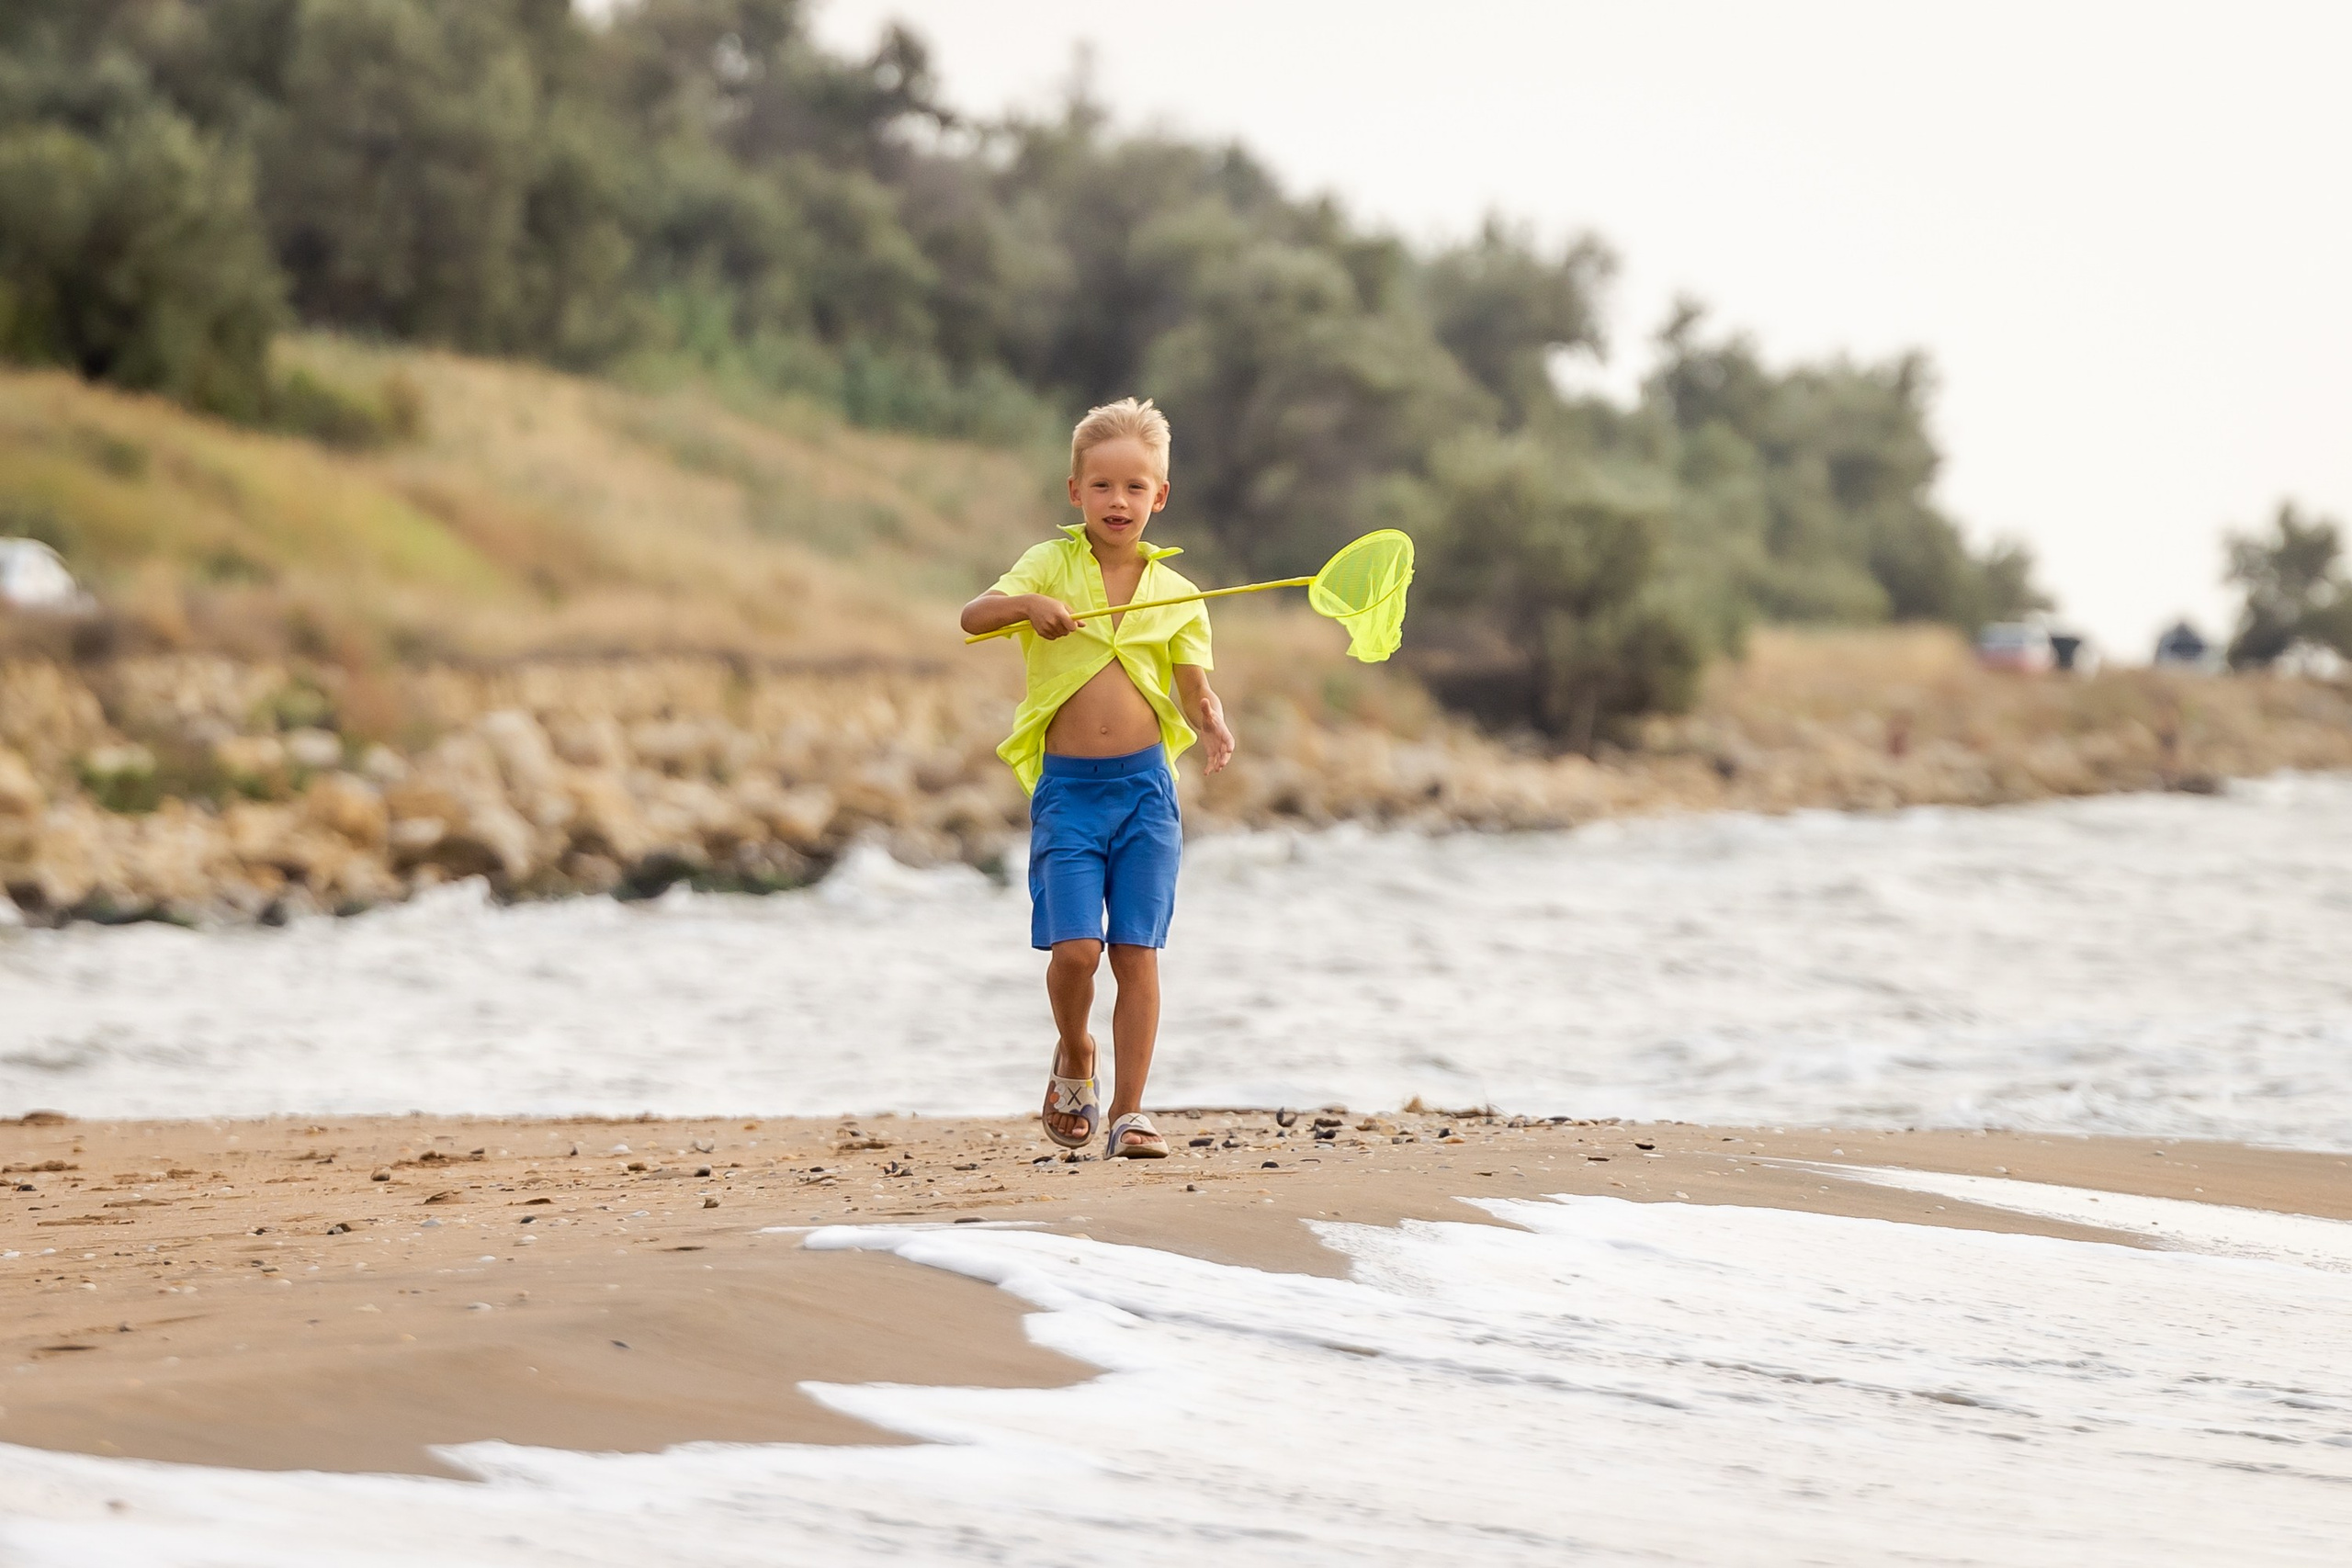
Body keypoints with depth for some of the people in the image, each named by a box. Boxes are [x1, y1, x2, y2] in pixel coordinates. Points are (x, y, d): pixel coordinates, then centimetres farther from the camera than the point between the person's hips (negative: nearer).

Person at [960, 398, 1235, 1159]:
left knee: (1136, 951, -2)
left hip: (1144, 783, 1)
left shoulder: (1175, 594, 8)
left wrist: (1213, 724, -13)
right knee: (1074, 947, -12)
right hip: (1066, 785, -1)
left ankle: (1129, 1114, 2)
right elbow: (973, 616, -7)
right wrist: (1026, 604, -28)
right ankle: (1073, 1060, 19)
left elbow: (1195, 689, 9)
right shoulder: (1050, 564, 4)